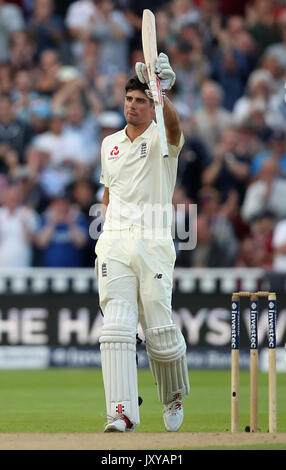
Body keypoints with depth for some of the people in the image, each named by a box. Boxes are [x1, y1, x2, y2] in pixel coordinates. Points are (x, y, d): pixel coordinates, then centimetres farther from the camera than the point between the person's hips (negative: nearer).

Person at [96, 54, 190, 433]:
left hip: (154, 243, -4)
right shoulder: (110, 144, 18)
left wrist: (159, 90, -46)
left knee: (160, 331, -4)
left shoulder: (162, 139, 0)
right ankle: (122, 414, -17)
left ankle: (174, 397, 24)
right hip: (114, 245, 4)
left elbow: (173, 122, -25)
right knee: (117, 327, -11)